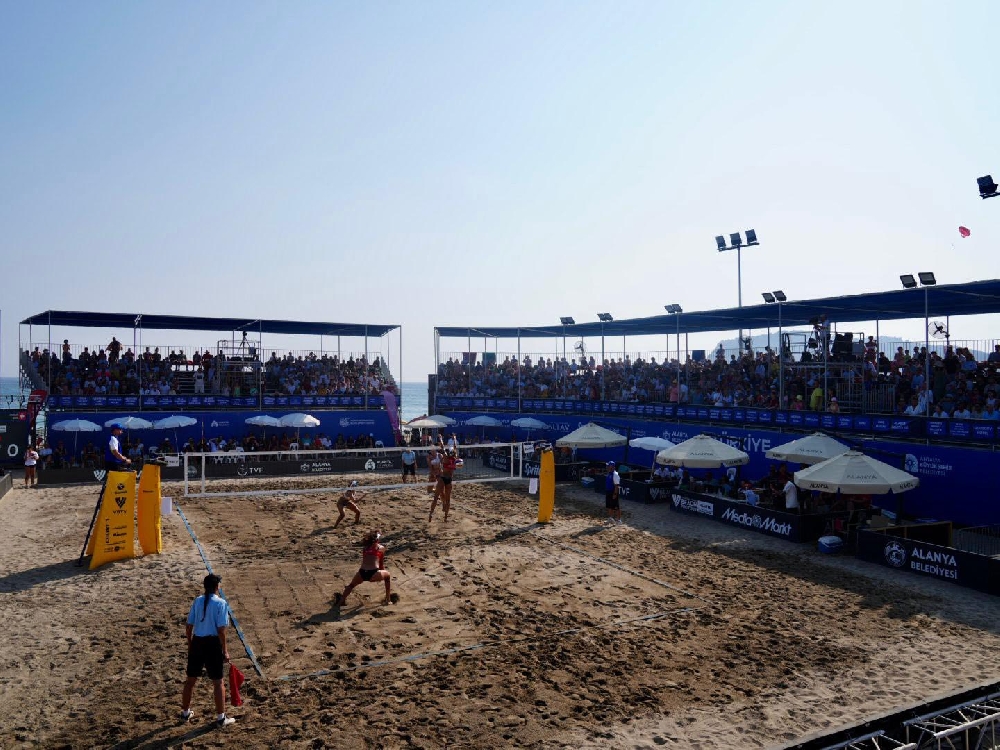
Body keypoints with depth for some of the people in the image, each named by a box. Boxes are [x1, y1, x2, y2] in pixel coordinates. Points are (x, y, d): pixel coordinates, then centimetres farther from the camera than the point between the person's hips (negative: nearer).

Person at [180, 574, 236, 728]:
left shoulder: (197, 601, 3)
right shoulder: (221, 603, -12)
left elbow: (189, 627, 6)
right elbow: (221, 630, -14)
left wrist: (190, 644, 19)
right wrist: (225, 651, -7)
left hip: (197, 642, 5)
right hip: (212, 643, -5)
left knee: (191, 679, 19)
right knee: (218, 682, 6)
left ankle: (185, 712, 34)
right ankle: (221, 717, 13)